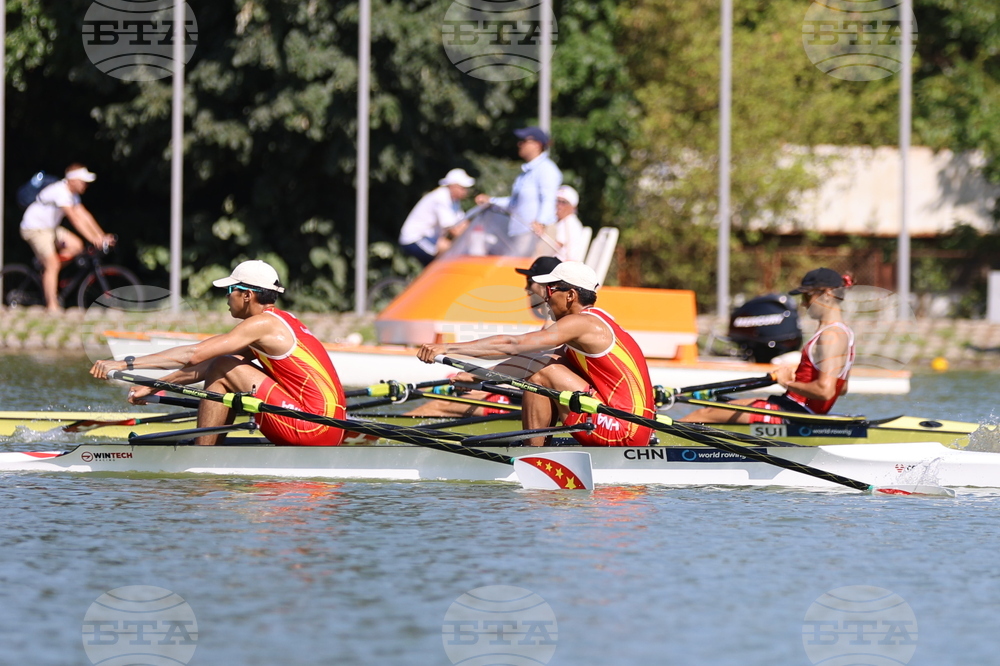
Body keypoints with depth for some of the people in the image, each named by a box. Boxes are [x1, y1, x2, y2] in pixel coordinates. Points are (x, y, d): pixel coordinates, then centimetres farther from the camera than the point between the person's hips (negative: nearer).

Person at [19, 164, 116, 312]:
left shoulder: (72, 194, 5)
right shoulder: (61, 192, -25)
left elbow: (85, 216, 5)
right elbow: (75, 218, -32)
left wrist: (102, 237, -4)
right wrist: (94, 239, -37)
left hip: (49, 227, 9)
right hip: (35, 228, -9)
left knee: (76, 246, -5)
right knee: (52, 264, -16)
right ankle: (52, 307, -14)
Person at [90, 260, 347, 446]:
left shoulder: (262, 324, -11)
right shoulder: (278, 323, 18)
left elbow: (193, 355, -16)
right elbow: (204, 366, 21)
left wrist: (125, 364, -13)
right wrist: (152, 387, 20)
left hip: (314, 427, -10)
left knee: (223, 369, -5)